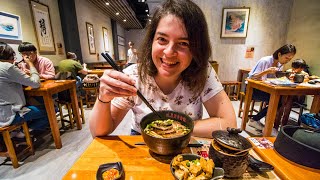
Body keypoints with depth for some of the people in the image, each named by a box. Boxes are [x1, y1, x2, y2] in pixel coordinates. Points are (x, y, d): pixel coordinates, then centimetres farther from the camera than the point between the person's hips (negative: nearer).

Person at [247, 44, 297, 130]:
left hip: (265, 89, 8)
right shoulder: (264, 61, -16)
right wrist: (266, 71, -35)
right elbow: (252, 77, -21)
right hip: (253, 89, -8)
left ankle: (255, 119, -4)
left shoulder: (280, 64, 8)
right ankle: (254, 120, -5)